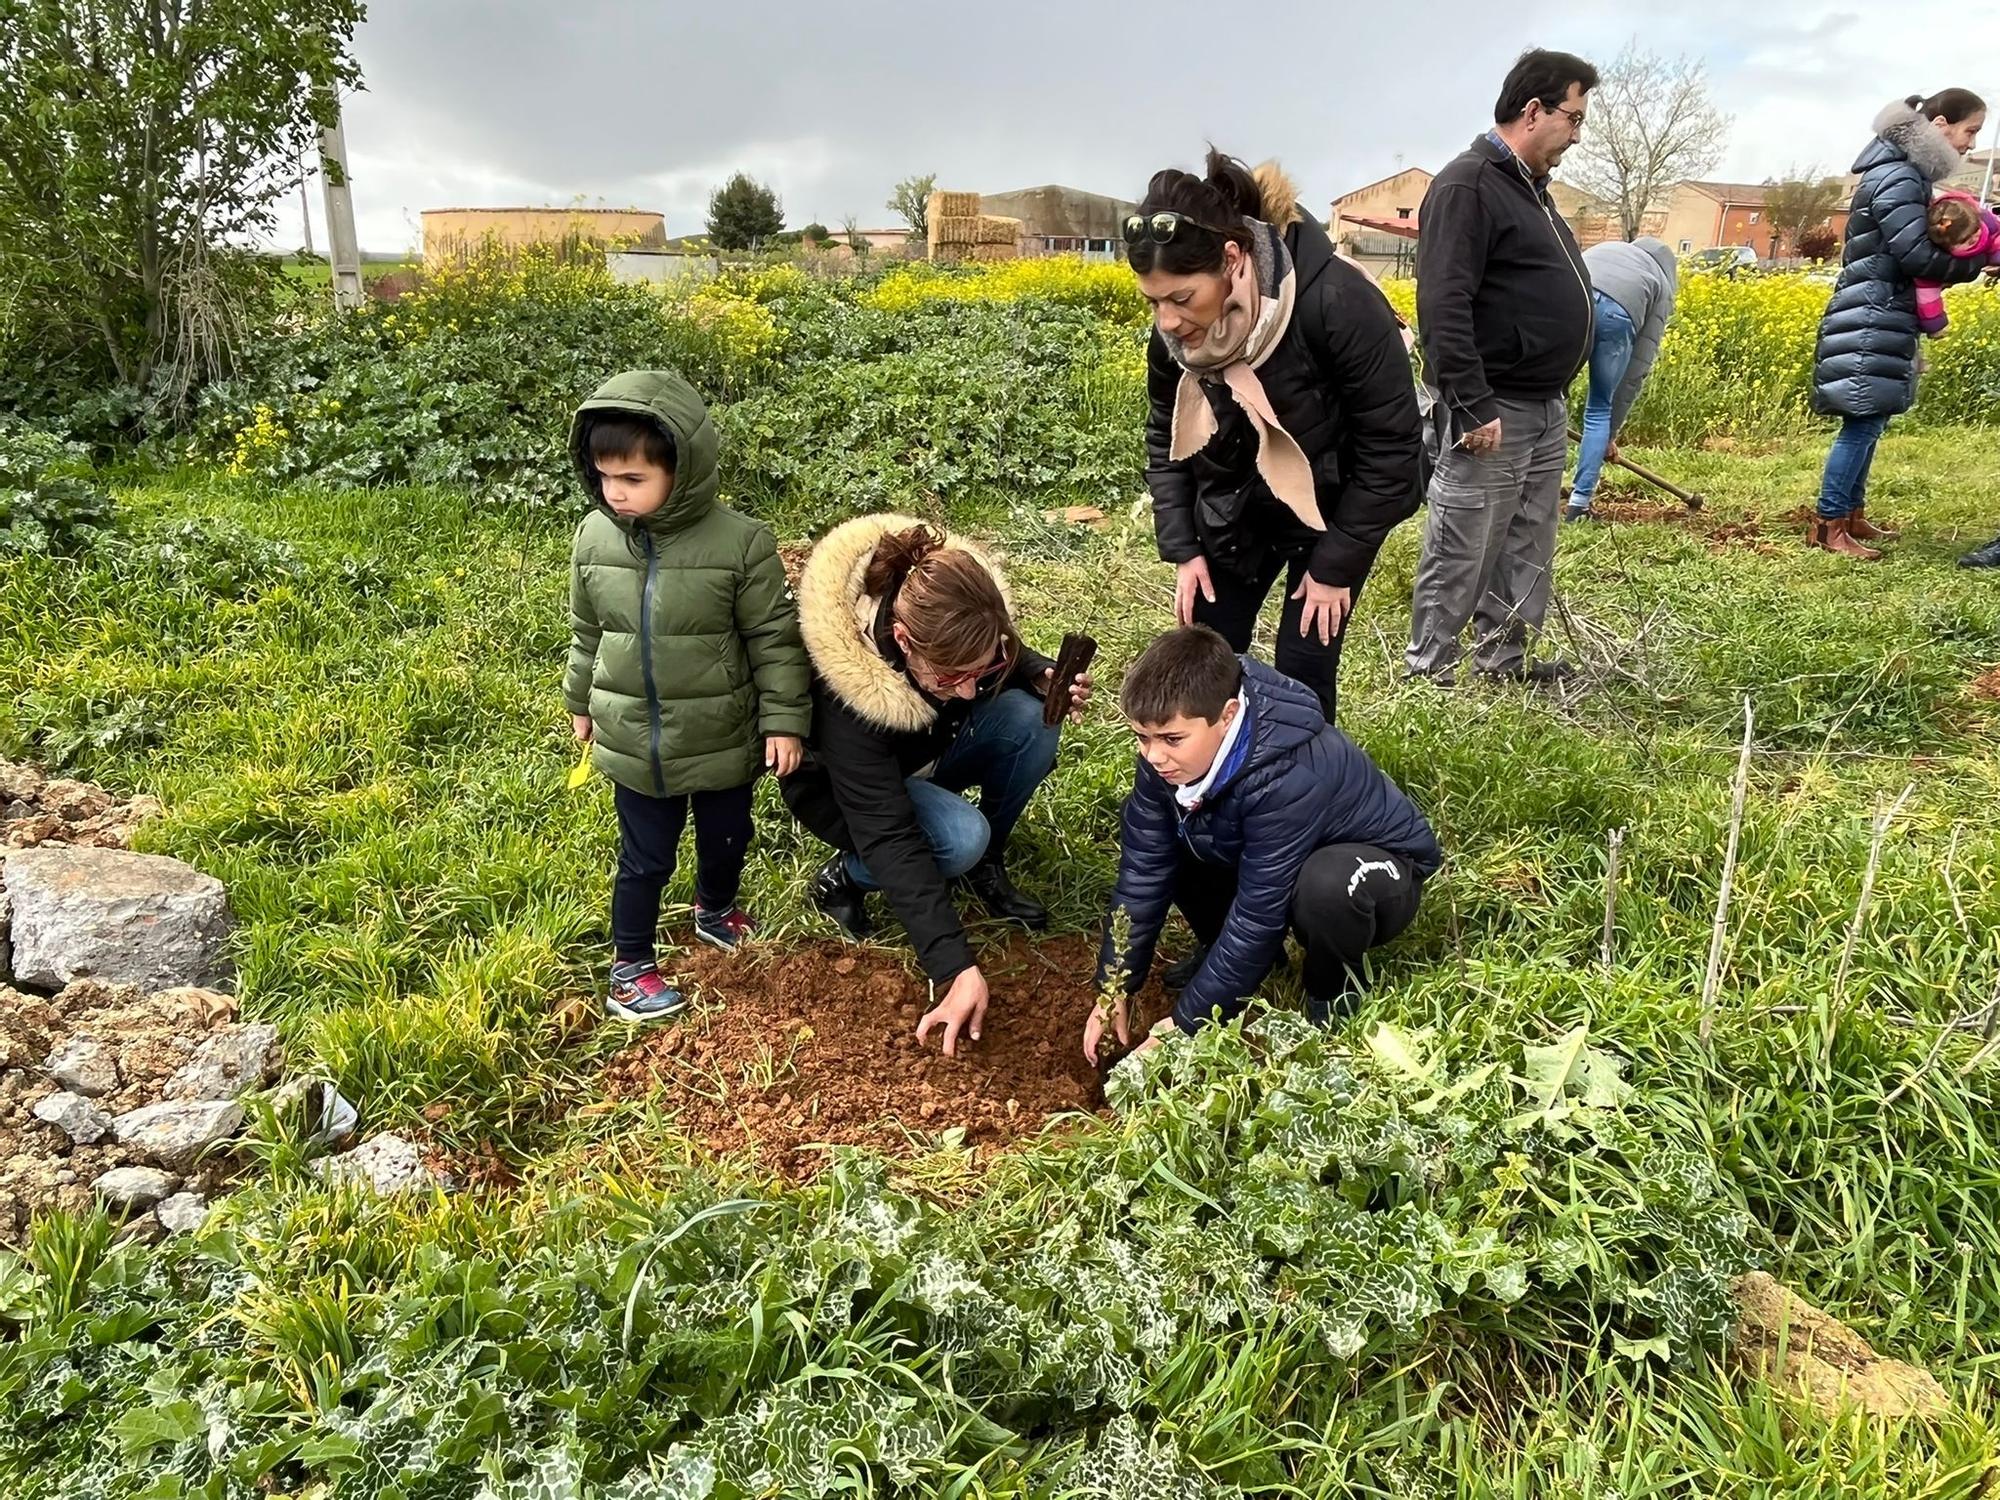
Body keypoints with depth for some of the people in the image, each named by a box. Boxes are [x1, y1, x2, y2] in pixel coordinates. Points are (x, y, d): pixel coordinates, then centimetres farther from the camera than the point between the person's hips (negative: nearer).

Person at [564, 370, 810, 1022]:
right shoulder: (594, 538, -7)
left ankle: (715, 910, 52)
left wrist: (784, 718, -9)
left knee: (726, 840, 22)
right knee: (645, 858, 12)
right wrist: (581, 702, 19)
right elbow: (586, 632, 9)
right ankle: (631, 964, 32)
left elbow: (774, 637, -10)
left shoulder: (740, 541, -19)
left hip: (722, 740, -1)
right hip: (634, 743, 1)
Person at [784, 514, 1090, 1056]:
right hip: (843, 789, -5)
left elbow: (1011, 662, -2)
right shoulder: (849, 691, -41)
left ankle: (988, 868, -2)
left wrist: (1046, 677, -26)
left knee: (1031, 721, -24)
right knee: (961, 837, -34)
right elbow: (892, 838, -41)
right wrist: (956, 969, -45)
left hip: (930, 751, 5)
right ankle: (843, 878, -4)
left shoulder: (963, 625, -27)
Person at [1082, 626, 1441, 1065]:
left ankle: (1335, 994, -7)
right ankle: (1222, 955, 9)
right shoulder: (1169, 752, -20)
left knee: (1326, 886, -39)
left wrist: (1186, 1024, -28)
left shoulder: (1287, 778, -39)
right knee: (1161, 843, -11)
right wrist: (1114, 989, -16)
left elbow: (1259, 915, -34)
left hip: (1378, 864, -6)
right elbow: (1144, 869, -14)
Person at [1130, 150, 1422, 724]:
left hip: (1333, 514, -4)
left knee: (1302, 674, -4)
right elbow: (1164, 441, 2)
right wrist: (1182, 548, -6)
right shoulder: (1173, 333, -17)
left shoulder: (1337, 302, -32)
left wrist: (1337, 564, -19)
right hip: (1233, 516, 4)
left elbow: (1392, 448, -23)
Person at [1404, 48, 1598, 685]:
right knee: (1462, 550, -3)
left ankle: (1503, 658, 24)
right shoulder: (1467, 185, -13)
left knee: (1527, 547, 14)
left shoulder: (1529, 187, 18)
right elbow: (1443, 307, -22)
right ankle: (1429, 667, 7)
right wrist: (1472, 408, -26)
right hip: (1494, 411, -10)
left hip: (1545, 409, 10)